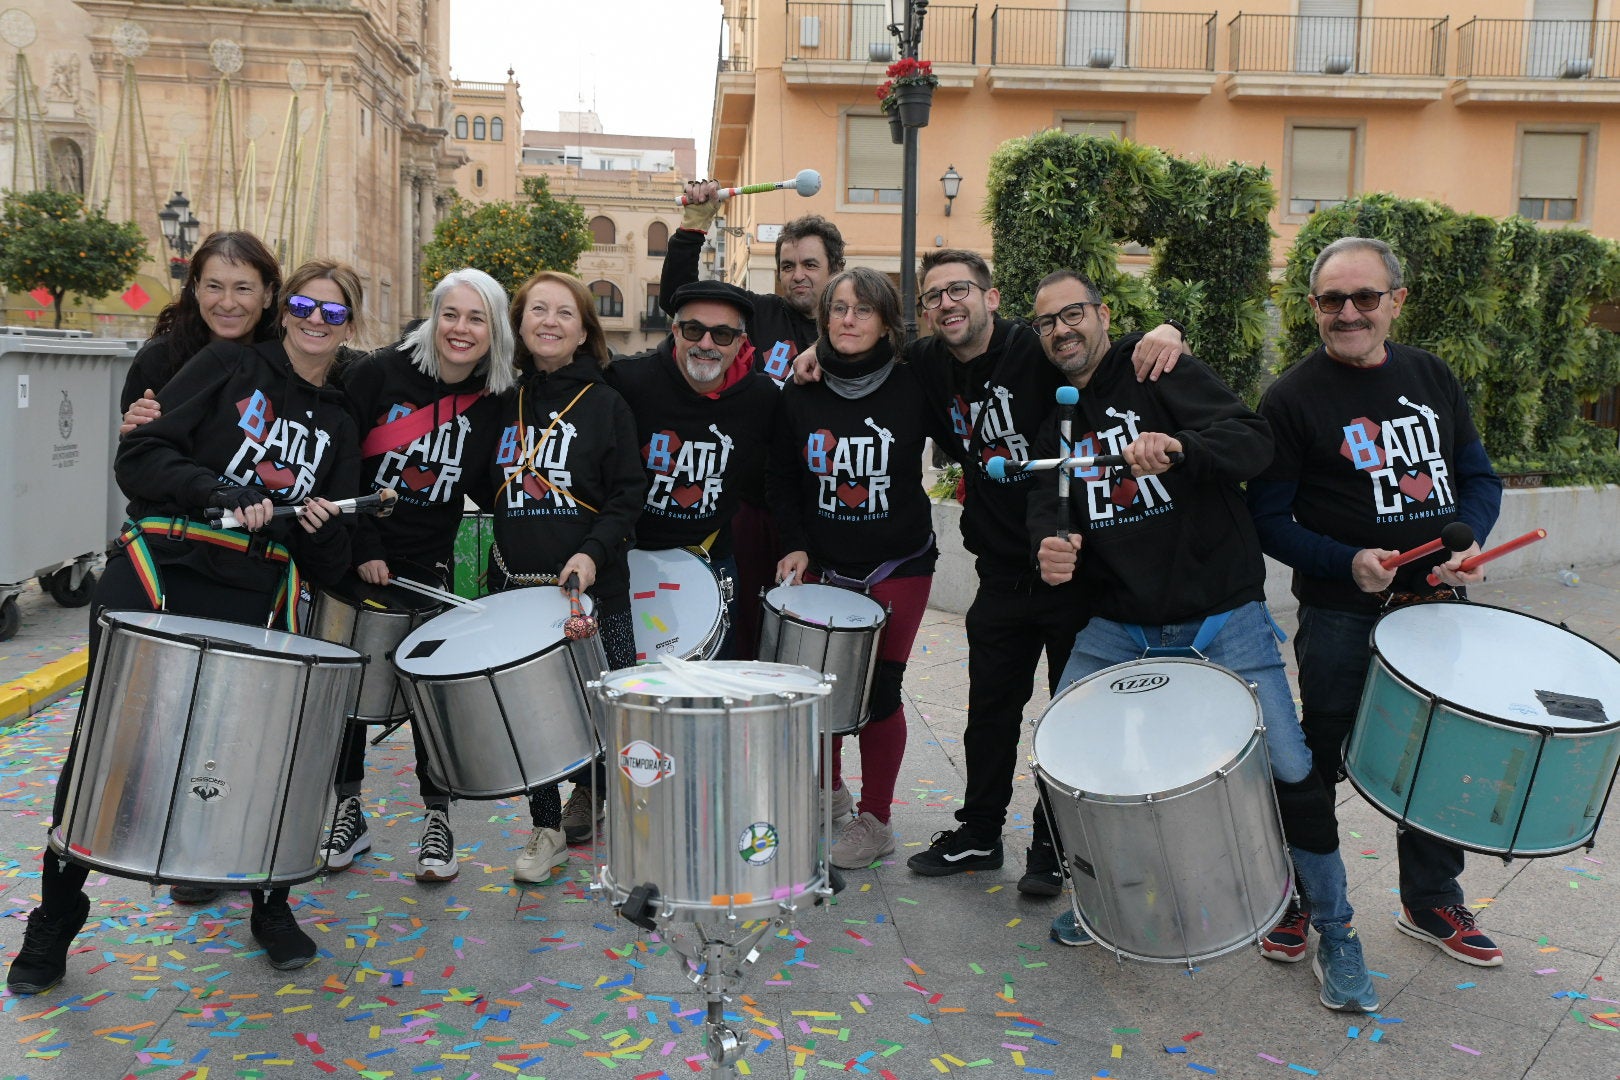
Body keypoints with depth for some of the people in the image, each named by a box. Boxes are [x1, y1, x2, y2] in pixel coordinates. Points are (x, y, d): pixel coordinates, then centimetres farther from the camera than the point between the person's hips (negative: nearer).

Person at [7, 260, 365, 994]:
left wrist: (321, 527, -9)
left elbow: (326, 567, 13)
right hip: (155, 581, -2)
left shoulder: (337, 427, 16)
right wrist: (219, 491, -17)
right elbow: (140, 456, -3)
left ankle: (271, 907, 22)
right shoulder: (228, 368, 7)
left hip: (251, 604, 3)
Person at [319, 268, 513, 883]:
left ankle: (438, 818, 13)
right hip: (355, 557, -1)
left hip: (428, 567, 1)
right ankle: (348, 811, 23)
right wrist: (363, 550, -12)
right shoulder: (379, 372, -9)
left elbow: (485, 487, 7)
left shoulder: (495, 402, -2)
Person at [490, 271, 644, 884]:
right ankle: (546, 827, 24)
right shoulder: (501, 402, 10)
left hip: (591, 588, -3)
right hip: (514, 586, 3)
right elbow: (486, 488, 19)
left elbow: (626, 500, -3)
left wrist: (593, 552, -19)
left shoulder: (607, 406, 1)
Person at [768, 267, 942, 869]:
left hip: (898, 566, -3)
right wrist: (796, 545, -3)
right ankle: (828, 790, 31)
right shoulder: (800, 395, 1)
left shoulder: (913, 388, -6)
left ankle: (875, 820, 15)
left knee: (878, 688, -1)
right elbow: (782, 480, 6)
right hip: (822, 565, 3)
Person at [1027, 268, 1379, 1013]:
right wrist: (1050, 546, -26)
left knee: (1288, 770, -7)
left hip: (1221, 618, -4)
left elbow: (1255, 441, -16)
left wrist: (1179, 447, -37)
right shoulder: (1053, 416, 12)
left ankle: (1335, 936, 16)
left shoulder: (1160, 373, -3)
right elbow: (1046, 504, -1)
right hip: (1118, 625, 5)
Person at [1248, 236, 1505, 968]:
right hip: (1341, 618, -5)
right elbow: (1268, 517, -10)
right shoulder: (1292, 400, -10)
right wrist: (1348, 562, -23)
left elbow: (1478, 475, 11)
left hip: (1434, 604, 5)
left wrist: (1467, 542, -9)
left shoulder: (1431, 377, 6)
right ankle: (1297, 900, 27)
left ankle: (1431, 904, 36)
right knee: (1319, 762, 7)